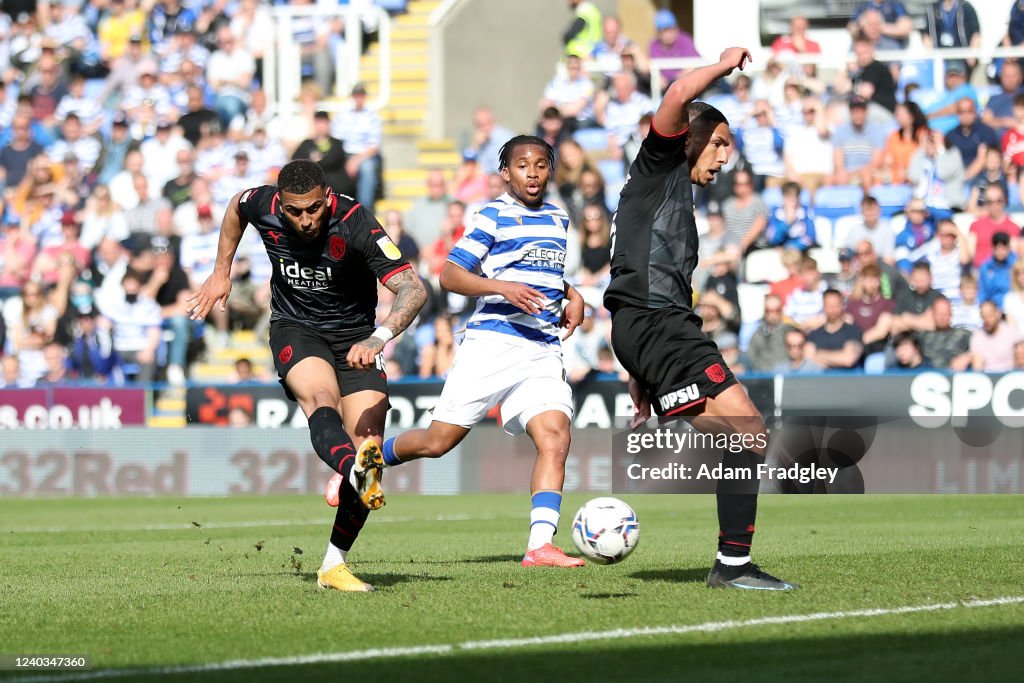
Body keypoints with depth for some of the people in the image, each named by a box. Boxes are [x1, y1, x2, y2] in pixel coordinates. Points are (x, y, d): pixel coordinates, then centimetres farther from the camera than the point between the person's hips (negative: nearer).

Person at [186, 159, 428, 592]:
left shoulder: (355, 224, -24)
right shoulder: (262, 207, -13)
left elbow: (412, 289, -31)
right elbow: (236, 207, 15)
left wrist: (378, 339, -46)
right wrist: (221, 273, 19)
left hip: (354, 338, 0)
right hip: (295, 329, 0)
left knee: (368, 446, -15)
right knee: (321, 398, -34)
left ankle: (334, 566, -5)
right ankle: (355, 473, -66)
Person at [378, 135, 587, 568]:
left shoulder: (558, 219, 18)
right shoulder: (493, 216, -2)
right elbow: (450, 275, -6)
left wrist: (573, 297, 15)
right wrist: (503, 288, -20)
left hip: (543, 351, 5)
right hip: (492, 342, -5)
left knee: (555, 438, -17)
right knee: (439, 441, -2)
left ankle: (540, 546, -23)